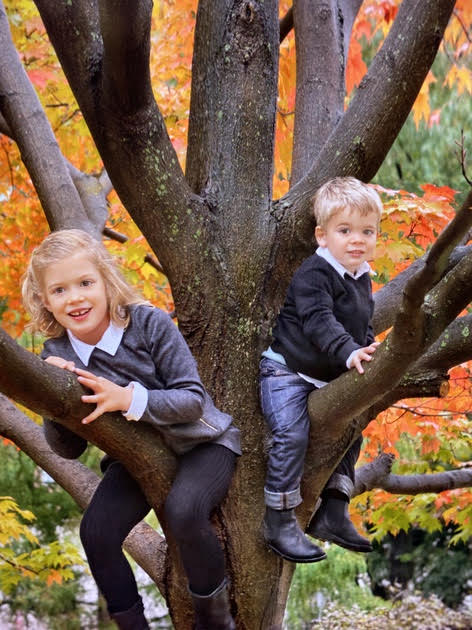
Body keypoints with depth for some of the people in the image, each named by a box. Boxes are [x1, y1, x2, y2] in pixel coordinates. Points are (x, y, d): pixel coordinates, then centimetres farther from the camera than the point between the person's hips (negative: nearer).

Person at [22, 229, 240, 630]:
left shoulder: (149, 323, -21)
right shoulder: (58, 356, -10)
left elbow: (193, 399, -21)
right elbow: (69, 450, -3)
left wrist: (127, 399, -36)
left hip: (201, 443, -4)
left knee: (183, 510, -31)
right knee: (96, 532, -17)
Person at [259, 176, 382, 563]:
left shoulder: (362, 280, 7)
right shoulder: (313, 275, -20)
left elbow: (364, 328, 17)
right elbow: (318, 321, -33)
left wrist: (370, 354, -1)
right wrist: (348, 352, -46)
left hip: (330, 379, 9)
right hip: (288, 371, -9)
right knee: (292, 436, -20)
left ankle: (332, 513, 21)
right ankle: (279, 523, -11)